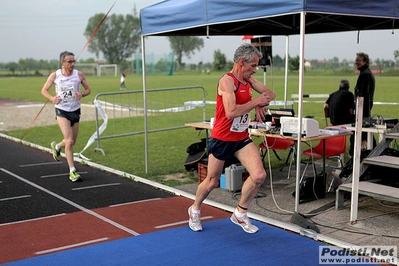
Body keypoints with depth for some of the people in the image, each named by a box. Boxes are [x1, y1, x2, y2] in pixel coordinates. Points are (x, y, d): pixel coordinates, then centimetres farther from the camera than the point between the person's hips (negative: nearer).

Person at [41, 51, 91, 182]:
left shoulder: (79, 74, -5)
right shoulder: (54, 76, -8)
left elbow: (88, 89, 5)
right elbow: (44, 90, 2)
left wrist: (82, 94, -17)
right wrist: (52, 98, -19)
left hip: (75, 111, 3)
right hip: (62, 111, -3)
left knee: (72, 142, 15)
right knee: (69, 141, -14)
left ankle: (57, 146, 49)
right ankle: (72, 171, -5)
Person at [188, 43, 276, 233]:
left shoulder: (249, 79, 5)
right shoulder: (227, 80, -20)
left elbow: (270, 94, 15)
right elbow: (231, 112, -32)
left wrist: (262, 103, -7)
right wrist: (256, 101, -22)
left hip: (242, 138, 7)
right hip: (222, 139, -6)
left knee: (259, 175, -10)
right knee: (212, 182, 10)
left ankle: (240, 214, 12)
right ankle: (195, 210, 40)